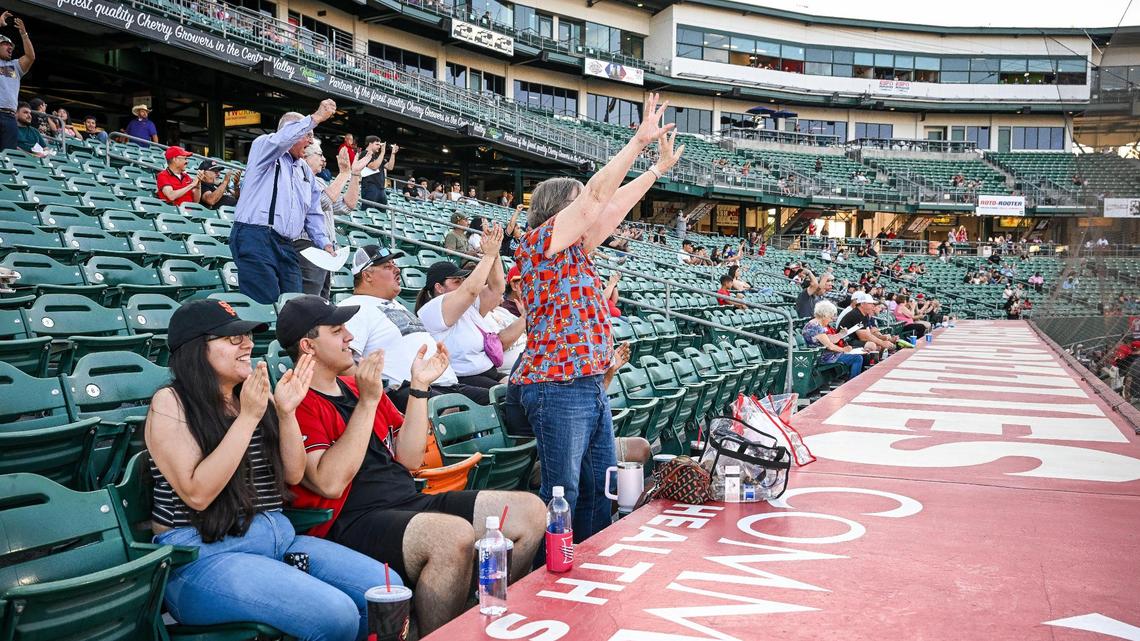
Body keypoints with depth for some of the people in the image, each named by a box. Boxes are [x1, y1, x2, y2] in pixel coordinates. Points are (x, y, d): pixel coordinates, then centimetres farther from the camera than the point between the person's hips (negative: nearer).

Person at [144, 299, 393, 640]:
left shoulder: (254, 396, 10)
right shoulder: (170, 403, -6)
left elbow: (293, 475, 9)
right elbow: (197, 494, -17)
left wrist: (286, 413, -6)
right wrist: (247, 417, -19)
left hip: (278, 536, 6)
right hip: (203, 554, -6)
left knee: (387, 586, -11)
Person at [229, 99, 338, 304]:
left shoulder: (306, 171, 26)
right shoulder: (263, 146, 6)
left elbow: (313, 213, 26)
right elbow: (280, 140, -20)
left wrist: (324, 243, 12)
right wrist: (315, 118, -19)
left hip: (286, 246, 7)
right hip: (255, 238, -7)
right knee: (266, 303, -17)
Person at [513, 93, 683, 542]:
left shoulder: (574, 249, 16)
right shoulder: (541, 241, -8)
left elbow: (614, 206, 23)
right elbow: (597, 195, -12)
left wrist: (659, 167, 25)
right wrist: (641, 139, -8)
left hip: (591, 387, 10)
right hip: (558, 389, -10)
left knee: (600, 488, 14)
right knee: (562, 496, -5)